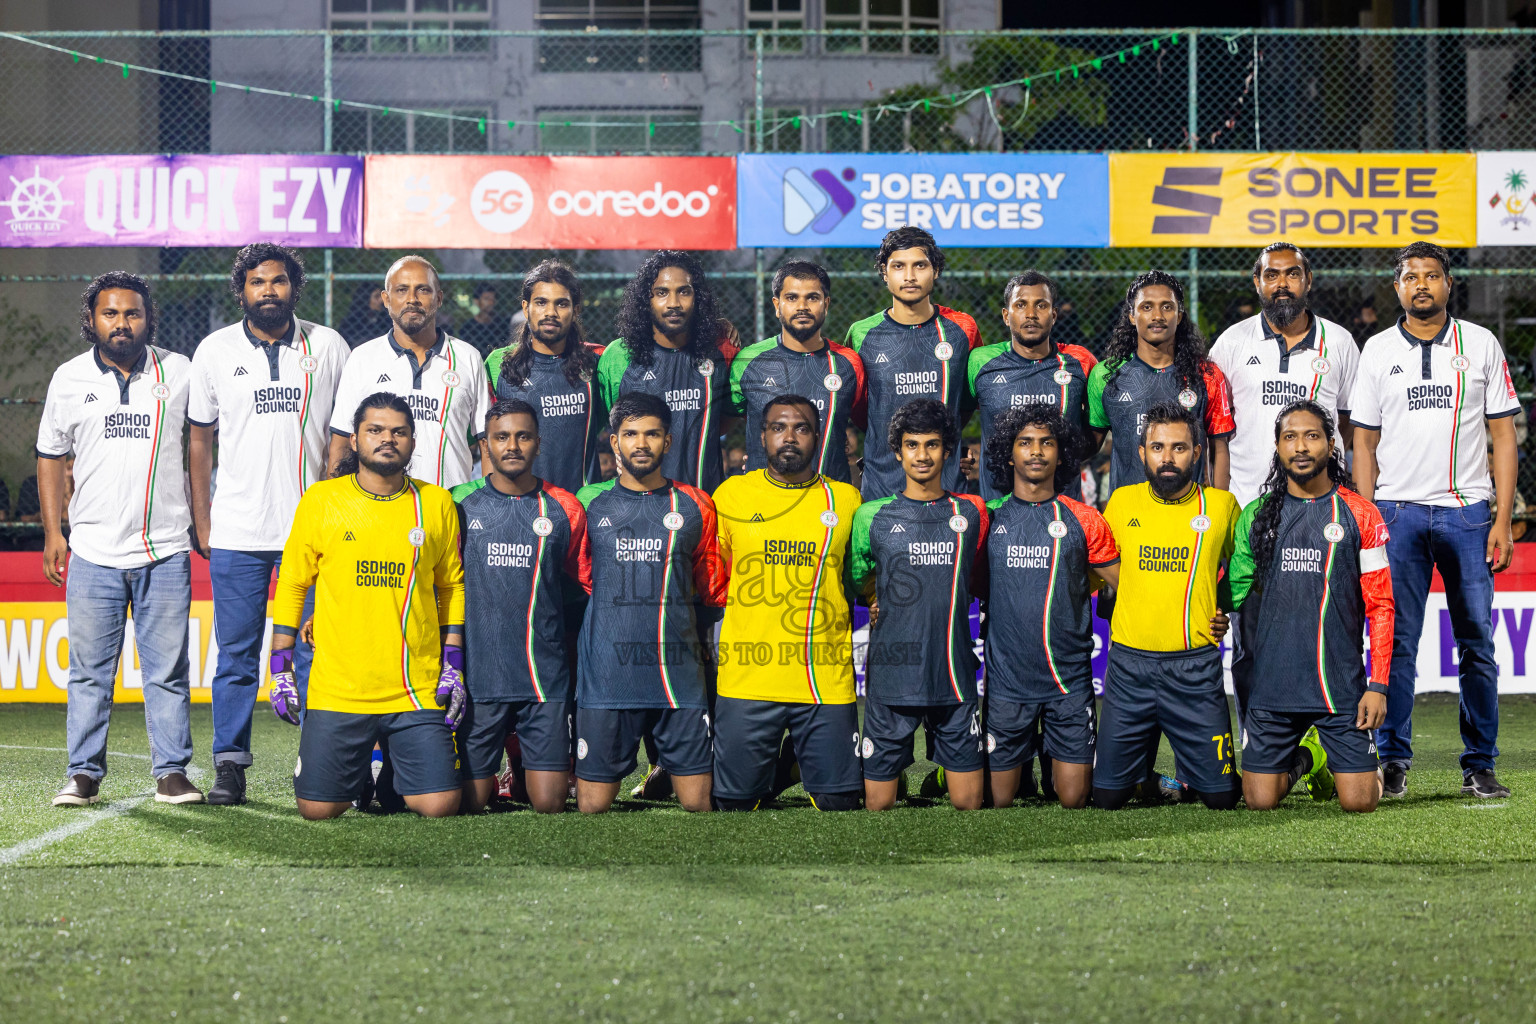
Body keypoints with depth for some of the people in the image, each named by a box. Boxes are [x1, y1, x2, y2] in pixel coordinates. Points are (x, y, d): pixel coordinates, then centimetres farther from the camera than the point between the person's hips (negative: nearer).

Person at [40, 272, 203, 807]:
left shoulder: (179, 373, 4)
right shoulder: (69, 380, 7)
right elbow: (50, 456, 14)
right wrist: (53, 531, 8)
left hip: (166, 550, -1)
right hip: (94, 552, 1)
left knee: (168, 671, 1)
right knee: (89, 671, 2)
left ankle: (171, 772, 7)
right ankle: (84, 773, 9)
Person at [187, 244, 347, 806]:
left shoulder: (328, 347, 5)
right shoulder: (215, 351, 6)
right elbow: (201, 440, 10)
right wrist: (202, 522, 6)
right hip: (237, 532, 0)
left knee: (317, 649, 0)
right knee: (236, 655, 2)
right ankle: (230, 765, 7)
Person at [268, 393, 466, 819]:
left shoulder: (437, 504, 5)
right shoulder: (321, 500, 2)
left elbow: (453, 587, 13)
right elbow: (291, 585, 8)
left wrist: (453, 667, 5)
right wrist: (281, 669, 3)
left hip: (418, 694, 0)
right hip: (337, 691, 0)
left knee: (439, 806, -10)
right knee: (318, 808, -2)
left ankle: (397, 774, 23)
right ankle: (362, 770, 31)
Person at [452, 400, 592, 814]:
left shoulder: (564, 509, 3)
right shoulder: (461, 504, 2)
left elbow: (587, 585, 12)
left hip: (547, 677, 0)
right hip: (478, 675, 0)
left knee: (549, 804, -3)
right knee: (469, 803, 1)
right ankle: (491, 775, 34)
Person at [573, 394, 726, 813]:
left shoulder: (695, 506, 8)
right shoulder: (589, 502, 8)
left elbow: (713, 591, 17)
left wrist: (703, 642, 12)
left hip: (680, 678, 1)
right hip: (605, 676, 0)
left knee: (697, 803, -2)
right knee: (593, 806, -1)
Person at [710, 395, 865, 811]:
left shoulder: (845, 500, 8)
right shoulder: (731, 494, 6)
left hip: (828, 679, 0)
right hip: (746, 678, 0)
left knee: (838, 800, -2)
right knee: (737, 801, 1)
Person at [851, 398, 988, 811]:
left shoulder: (970, 513, 7)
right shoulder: (872, 516, 3)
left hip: (954, 677, 1)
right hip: (890, 678, -1)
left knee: (968, 804, -1)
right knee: (878, 805, 2)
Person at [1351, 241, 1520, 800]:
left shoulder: (1481, 345, 6)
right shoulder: (1377, 351, 8)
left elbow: (1503, 437, 5)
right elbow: (1365, 442, 10)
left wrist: (1502, 520, -2)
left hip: (1467, 512, 0)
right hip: (1398, 512, 0)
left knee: (1477, 643, 1)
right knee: (1395, 643, -1)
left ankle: (1480, 765, 8)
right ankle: (1393, 762, 6)